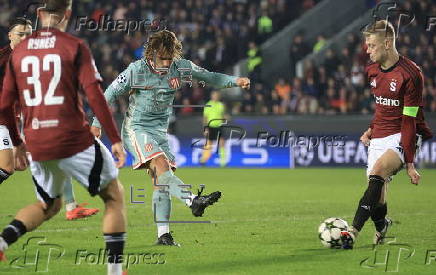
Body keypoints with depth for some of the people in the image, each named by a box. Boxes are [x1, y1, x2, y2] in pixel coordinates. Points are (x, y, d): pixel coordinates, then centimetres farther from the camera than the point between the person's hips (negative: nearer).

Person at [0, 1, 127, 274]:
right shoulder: (75, 46, -4)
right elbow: (95, 96, -12)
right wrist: (116, 139, -7)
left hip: (37, 146, 5)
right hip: (74, 139, -5)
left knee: (49, 205, 26)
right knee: (114, 195, 13)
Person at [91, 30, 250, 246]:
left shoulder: (180, 67, -2)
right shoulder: (136, 71, -13)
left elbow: (209, 77, 10)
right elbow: (110, 94, -3)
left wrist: (235, 81, -5)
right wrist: (97, 123, -1)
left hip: (160, 131, 5)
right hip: (137, 129, -5)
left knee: (161, 182, -2)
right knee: (162, 166, -27)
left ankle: (163, 235, -1)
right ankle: (193, 201, -44)